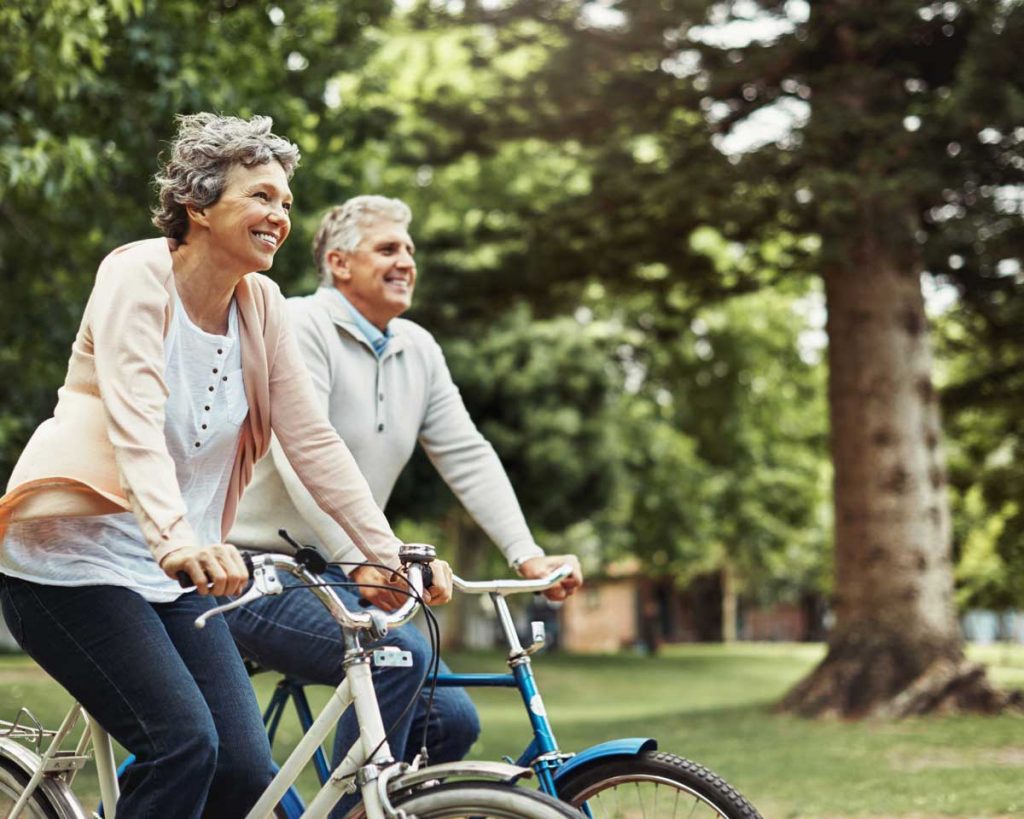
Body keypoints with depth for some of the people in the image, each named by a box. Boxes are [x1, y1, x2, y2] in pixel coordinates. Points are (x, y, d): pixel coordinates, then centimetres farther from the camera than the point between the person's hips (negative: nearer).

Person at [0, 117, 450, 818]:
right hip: (76, 558, -6)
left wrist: (393, 555, -7)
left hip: (175, 576, 6)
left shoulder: (262, 305, 4)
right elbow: (134, 425, -27)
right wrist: (177, 539, -43)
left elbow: (314, 442, 2)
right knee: (185, 742, -22)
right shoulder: (138, 275, -12)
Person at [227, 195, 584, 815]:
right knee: (400, 656, -30)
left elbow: (468, 456, 6)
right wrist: (361, 559, -35)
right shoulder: (299, 327, -13)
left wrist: (527, 554, -7)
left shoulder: (419, 350, 10)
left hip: (334, 577, 8)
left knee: (453, 720, -1)